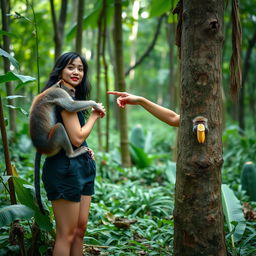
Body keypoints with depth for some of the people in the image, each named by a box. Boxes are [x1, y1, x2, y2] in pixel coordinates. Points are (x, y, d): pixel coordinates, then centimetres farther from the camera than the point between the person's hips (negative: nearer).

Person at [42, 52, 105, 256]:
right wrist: (94, 115, -5)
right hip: (66, 168, -10)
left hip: (81, 166, 10)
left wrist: (85, 150, 10)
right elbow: (77, 137, -19)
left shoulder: (71, 96, 16)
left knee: (80, 229, 14)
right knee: (67, 234, -3)